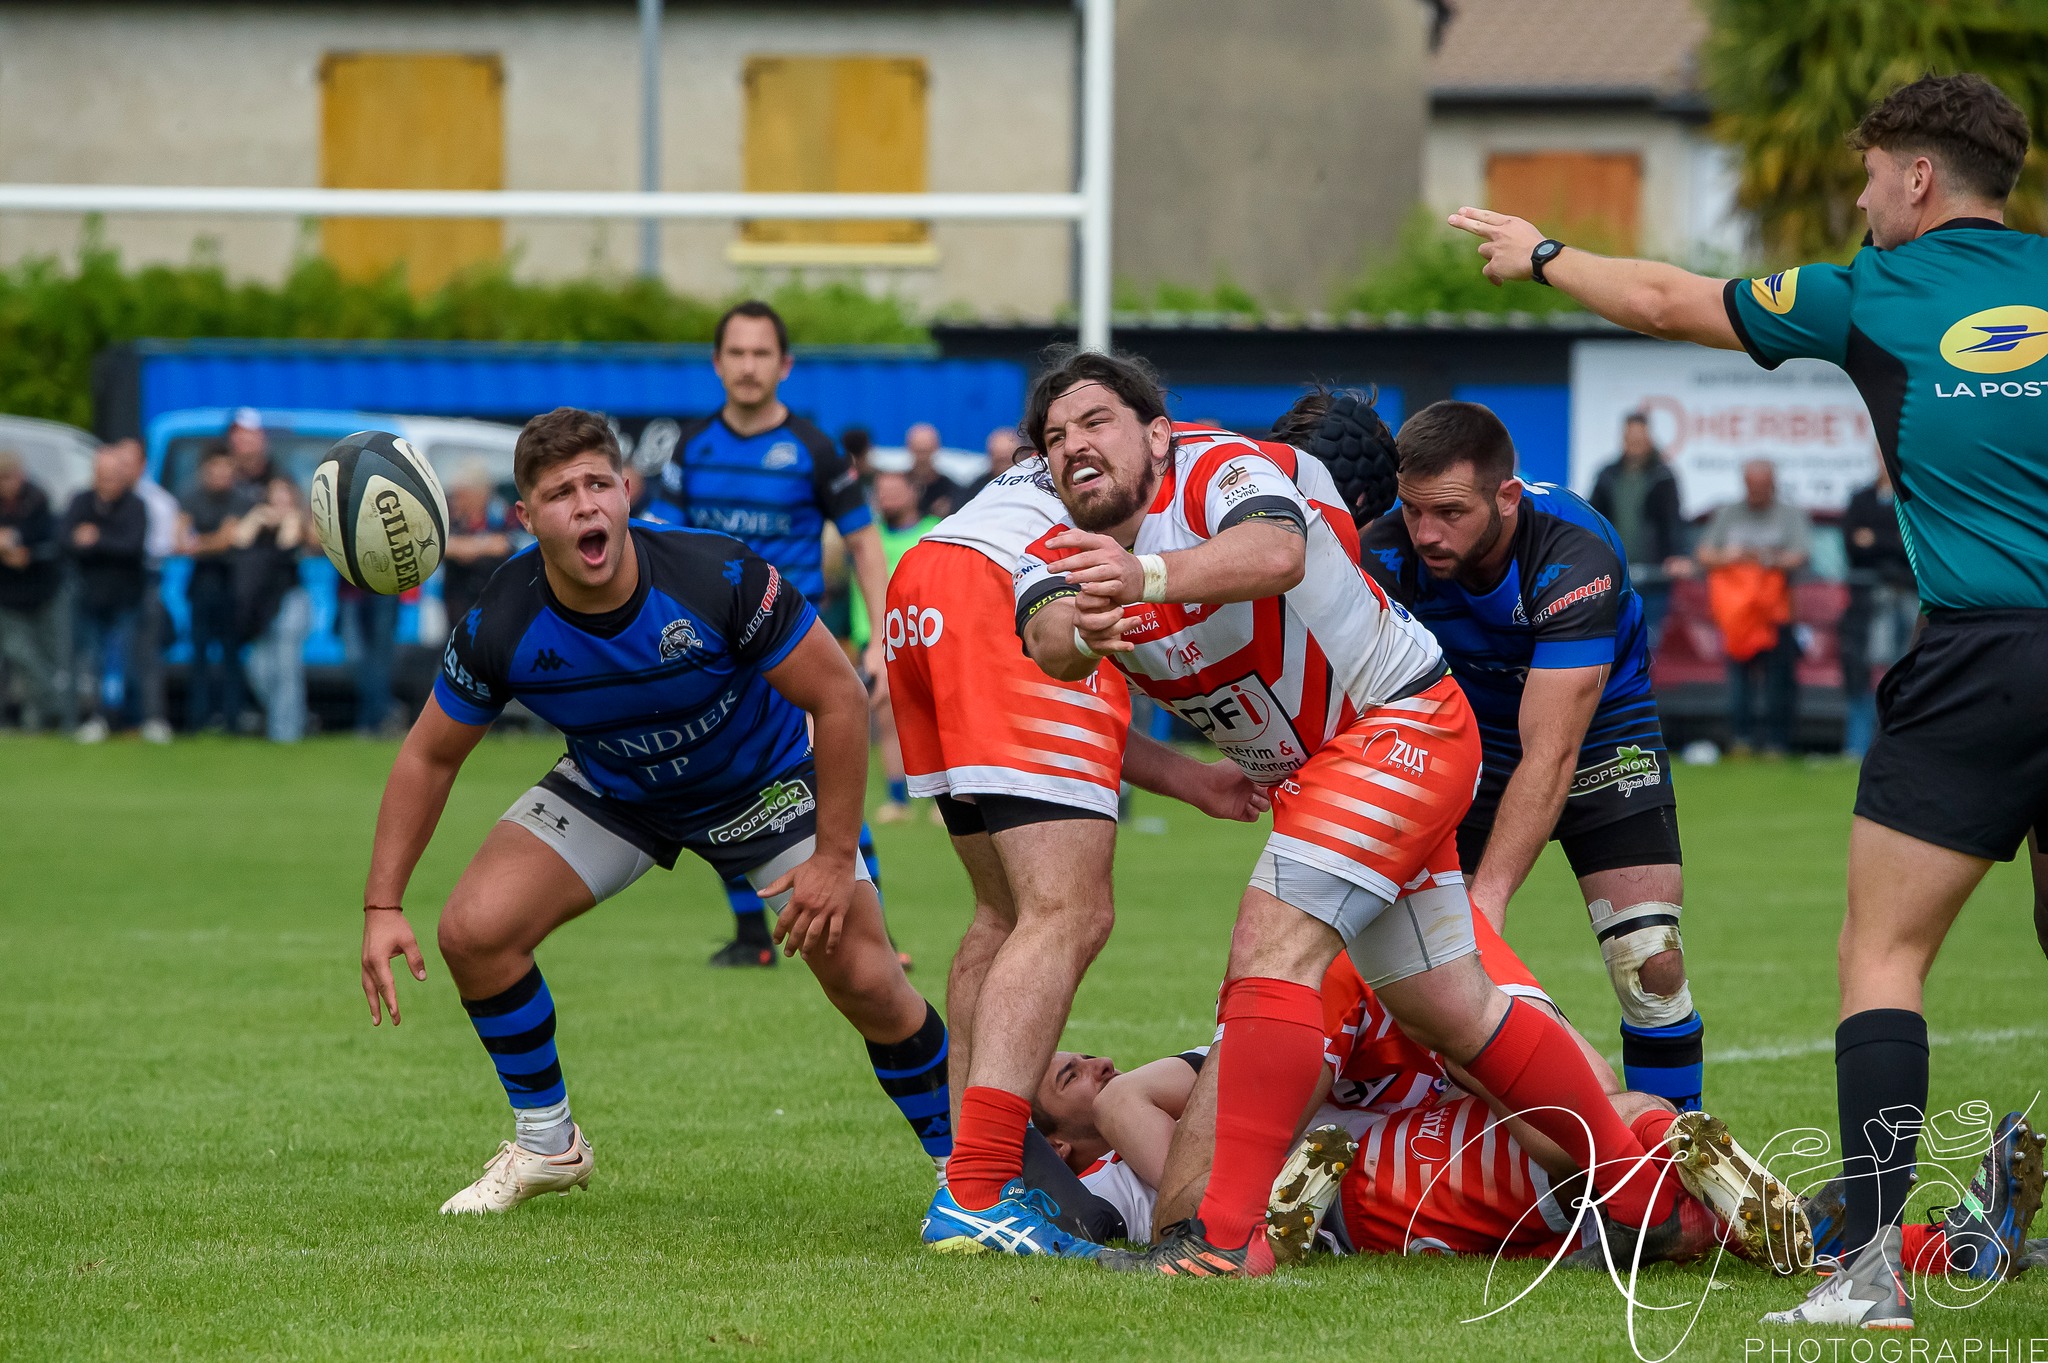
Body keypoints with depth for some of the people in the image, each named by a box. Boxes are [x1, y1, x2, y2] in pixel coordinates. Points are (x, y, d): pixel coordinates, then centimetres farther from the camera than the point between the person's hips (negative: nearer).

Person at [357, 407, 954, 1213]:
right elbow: (431, 756, -9)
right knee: (474, 931, -14)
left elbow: (840, 700, -24)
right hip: (611, 786, 3)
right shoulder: (502, 628, -26)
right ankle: (546, 1145, 8)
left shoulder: (718, 579, -35)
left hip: (765, 782, -2)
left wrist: (834, 858, -23)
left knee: (864, 981, -14)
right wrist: (382, 906, -15)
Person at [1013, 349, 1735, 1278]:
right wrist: (1082, 628, -46)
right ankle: (1642, 1198, 29)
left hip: (1402, 724, -9)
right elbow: (1050, 641, -23)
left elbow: (1276, 552, -46)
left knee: (1271, 949, -24)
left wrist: (1148, 577, -63)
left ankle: (1229, 1234, -28)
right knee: (1452, 1014, 15)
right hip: (1303, 776, 9)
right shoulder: (1065, 558, -1)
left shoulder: (1218, 470, -23)